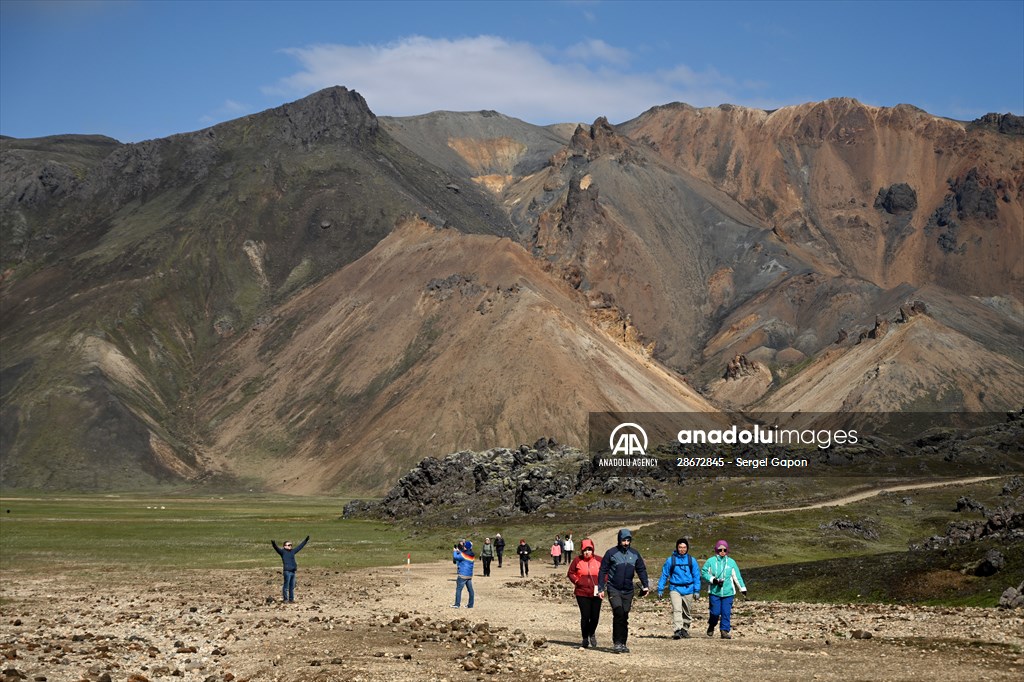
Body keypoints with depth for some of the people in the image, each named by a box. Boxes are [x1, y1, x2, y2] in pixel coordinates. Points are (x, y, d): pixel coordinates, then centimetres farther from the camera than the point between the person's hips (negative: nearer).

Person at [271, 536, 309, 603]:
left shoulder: (292, 551, 16)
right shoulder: (283, 552, -2)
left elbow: (300, 546, 28)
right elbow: (277, 549, -20)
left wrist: (306, 540, 35)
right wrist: (274, 544, -40)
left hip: (293, 571, 7)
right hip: (287, 571, -7)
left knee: (292, 587, 11)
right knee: (286, 586, -3)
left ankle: (291, 599, 17)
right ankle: (285, 599, 3)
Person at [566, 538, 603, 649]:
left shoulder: (599, 560, 2)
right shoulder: (577, 560, 1)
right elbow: (571, 573, 9)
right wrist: (577, 582, -6)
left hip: (596, 593, 1)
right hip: (582, 593, -1)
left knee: (595, 616, 3)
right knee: (585, 616, -4)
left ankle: (592, 633, 33)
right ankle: (585, 639, 11)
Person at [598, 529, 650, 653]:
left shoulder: (635, 554, 8)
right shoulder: (611, 553, -3)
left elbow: (641, 570, 14)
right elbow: (603, 571, 0)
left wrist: (645, 585, 1)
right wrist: (601, 589, -5)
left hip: (628, 590, 4)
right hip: (613, 589, -4)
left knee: (625, 617, 7)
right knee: (618, 612, -19)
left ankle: (623, 643, 16)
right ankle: (617, 642, -15)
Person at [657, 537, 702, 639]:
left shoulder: (692, 560, 4)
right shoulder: (670, 560, 1)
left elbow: (696, 576, 7)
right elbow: (664, 575, 5)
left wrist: (697, 591, 2)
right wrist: (660, 589, 3)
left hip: (688, 589, 2)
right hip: (675, 589, -2)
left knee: (686, 612, 11)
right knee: (677, 610, -18)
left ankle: (685, 631, 26)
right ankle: (677, 631, -26)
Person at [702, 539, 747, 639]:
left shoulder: (731, 562, 8)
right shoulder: (711, 561, 2)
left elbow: (737, 576, 12)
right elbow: (704, 573, 3)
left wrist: (742, 588, 10)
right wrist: (713, 579, -11)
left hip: (728, 592, 2)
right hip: (714, 591, -2)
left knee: (726, 612, -3)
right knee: (715, 612, -3)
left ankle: (725, 631, 3)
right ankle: (711, 626, 24)